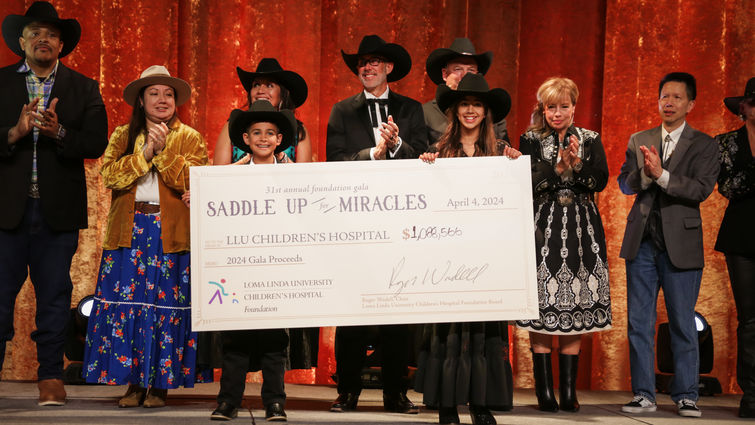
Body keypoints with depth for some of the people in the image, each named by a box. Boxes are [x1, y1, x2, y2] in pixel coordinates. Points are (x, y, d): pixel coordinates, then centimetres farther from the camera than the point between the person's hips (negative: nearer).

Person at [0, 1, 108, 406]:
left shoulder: (83, 89, 9)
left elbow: (96, 144, -2)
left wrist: (58, 133, -18)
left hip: (58, 209, 1)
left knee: (54, 294, 4)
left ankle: (51, 376, 11)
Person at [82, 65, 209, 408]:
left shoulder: (189, 138, 7)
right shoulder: (122, 136, 12)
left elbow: (191, 182, -8)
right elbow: (110, 175, -4)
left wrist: (164, 151, -14)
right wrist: (145, 153, -12)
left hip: (171, 235, -2)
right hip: (129, 232, 2)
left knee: (166, 304, -2)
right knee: (126, 304, -2)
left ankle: (160, 383, 6)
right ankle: (134, 382, 6)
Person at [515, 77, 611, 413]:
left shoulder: (590, 140, 10)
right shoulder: (531, 141, 6)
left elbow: (600, 181, -1)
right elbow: (526, 183, -6)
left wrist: (577, 164, -15)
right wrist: (558, 167, -16)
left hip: (580, 231, 2)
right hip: (543, 228, -2)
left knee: (575, 309, 0)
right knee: (541, 308, -6)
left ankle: (569, 392, 5)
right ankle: (545, 392, -2)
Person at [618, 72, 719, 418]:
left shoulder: (703, 145, 2)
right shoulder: (639, 141, 12)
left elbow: (701, 189, -11)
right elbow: (625, 183, 4)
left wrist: (661, 174, -21)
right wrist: (644, 174, -17)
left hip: (681, 243, -3)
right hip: (642, 242, 3)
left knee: (683, 324, 2)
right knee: (639, 322, 4)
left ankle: (685, 396, 12)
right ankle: (644, 395, 12)